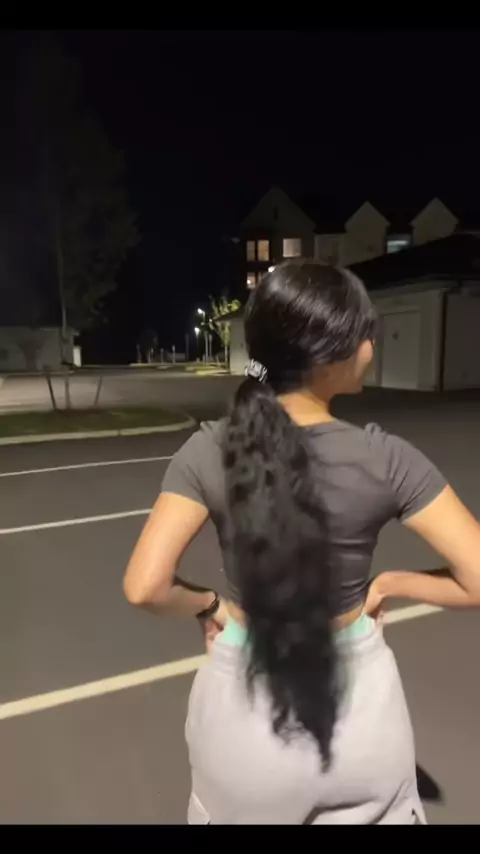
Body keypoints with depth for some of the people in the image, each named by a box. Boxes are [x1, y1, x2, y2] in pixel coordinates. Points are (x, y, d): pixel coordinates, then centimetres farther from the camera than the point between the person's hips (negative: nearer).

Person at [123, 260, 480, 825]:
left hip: (244, 698, 2)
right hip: (357, 697, -1)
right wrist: (390, 584, 0)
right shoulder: (386, 460, -19)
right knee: (374, 812, 30)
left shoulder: (208, 451, -17)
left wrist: (208, 606, 0)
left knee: (243, 812, 31)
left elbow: (144, 587, -19)